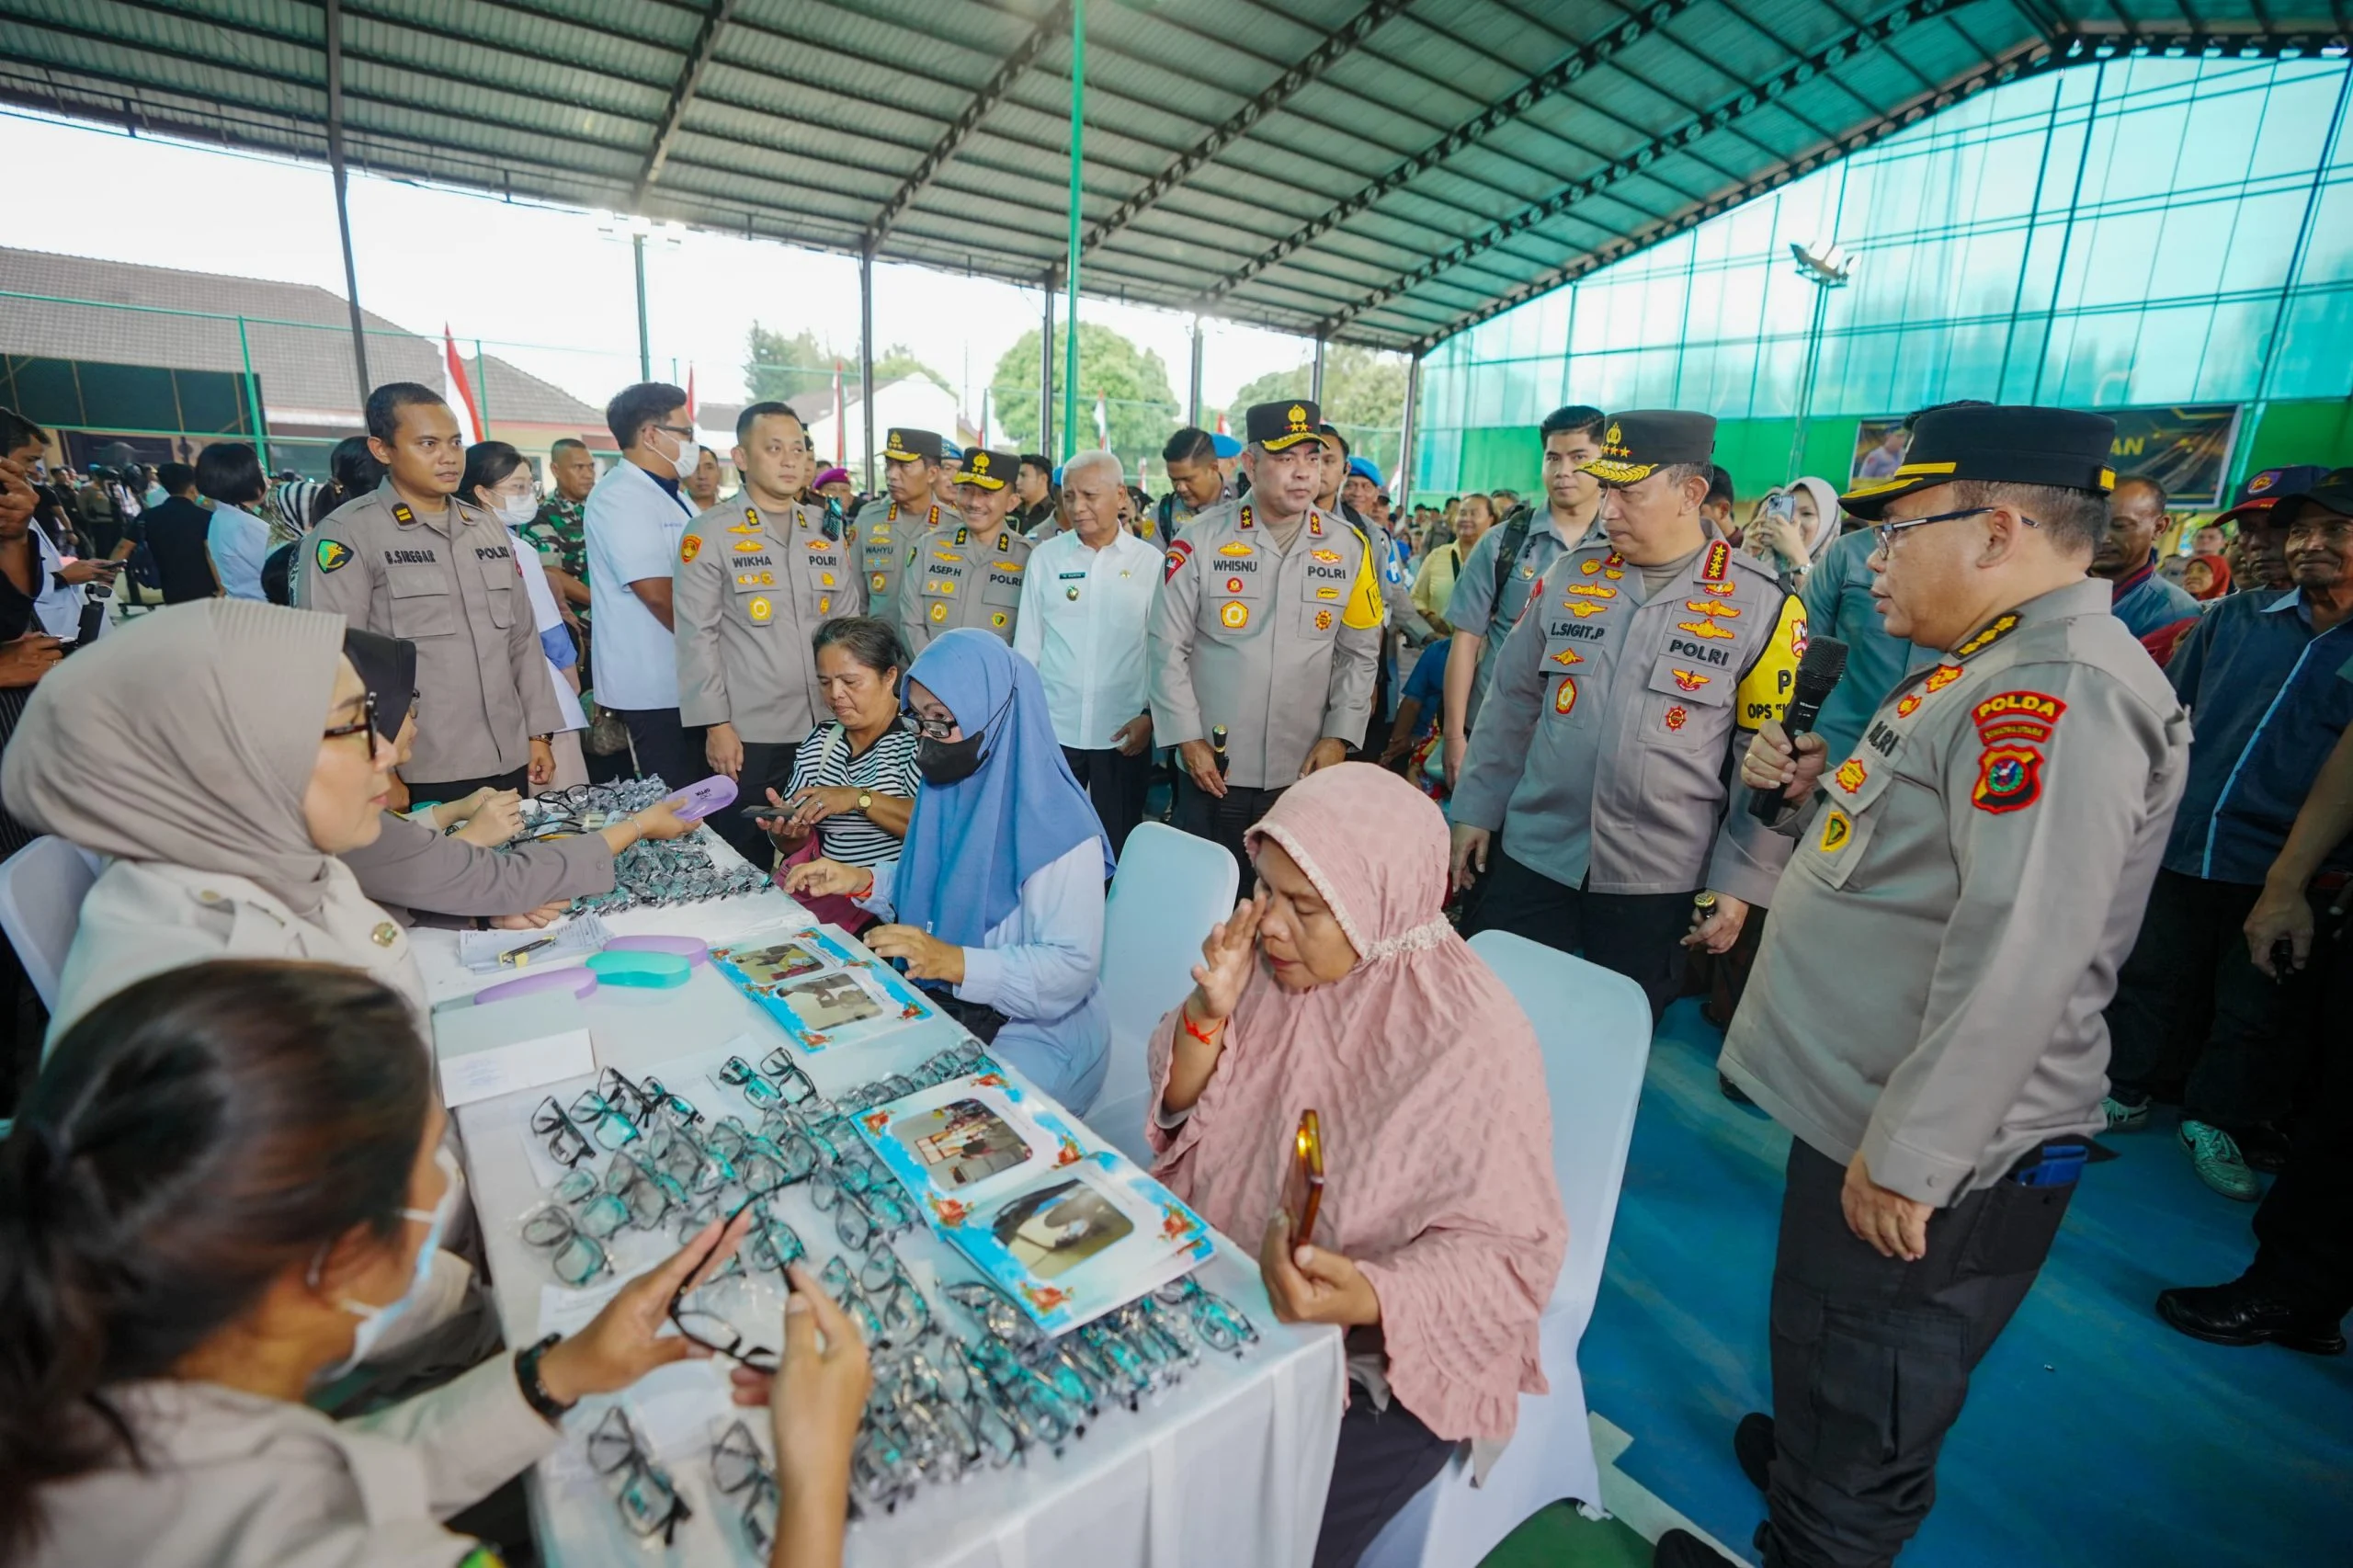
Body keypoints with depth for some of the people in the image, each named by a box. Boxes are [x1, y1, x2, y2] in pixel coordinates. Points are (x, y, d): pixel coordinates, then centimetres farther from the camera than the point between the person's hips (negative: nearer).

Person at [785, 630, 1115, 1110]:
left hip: (1036, 1030, -7)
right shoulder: (949, 784, -1)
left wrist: (954, 962, -34)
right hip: (939, 1005, 7)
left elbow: (1073, 965, -24)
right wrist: (862, 881, -2)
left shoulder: (1055, 827, -24)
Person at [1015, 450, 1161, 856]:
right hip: (1053, 730, 1)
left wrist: (1150, 715, -5)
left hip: (1123, 734, -1)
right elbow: (1026, 644, 6)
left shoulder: (1151, 562, 0)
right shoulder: (1045, 557, 3)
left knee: (1118, 847, 10)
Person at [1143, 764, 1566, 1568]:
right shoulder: (1278, 960, -8)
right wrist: (1209, 1011, -21)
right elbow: (1179, 1113, -1)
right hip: (1220, 1297, 5)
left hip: (1377, 1362, -5)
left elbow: (1508, 1258, -20)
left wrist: (1362, 1299, -37)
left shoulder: (1473, 1045, -25)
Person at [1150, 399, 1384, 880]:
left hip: (1304, 773, 2)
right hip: (1213, 770, -1)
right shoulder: (1200, 541, -6)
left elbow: (1360, 654, 6)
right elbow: (1168, 647, -3)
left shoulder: (1349, 549, 1)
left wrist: (1338, 736, -2)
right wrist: (1188, 738, -6)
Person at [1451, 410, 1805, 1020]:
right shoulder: (1569, 576, 2)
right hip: (1530, 858, 2)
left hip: (1657, 887, -2)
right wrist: (1477, 809, 6)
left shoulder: (1763, 605, -6)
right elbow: (1511, 703, 7)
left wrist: (1740, 882, -5)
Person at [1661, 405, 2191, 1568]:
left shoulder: (2057, 691, -22)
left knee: (1854, 1462, 11)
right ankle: (1799, 1461, 52)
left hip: (1930, 1161, -10)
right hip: (1860, 1110, 10)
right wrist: (1817, 794, 3)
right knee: (1830, 1371, 31)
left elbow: (2020, 956, -28)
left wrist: (1908, 1156, -24)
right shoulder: (1992, 669, 12)